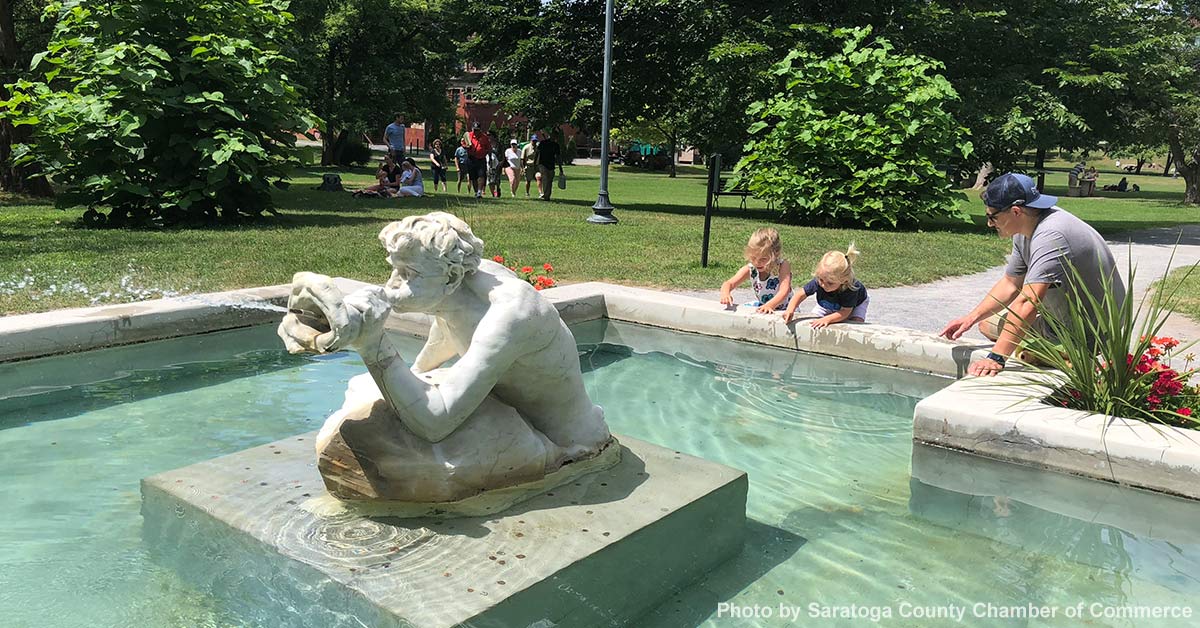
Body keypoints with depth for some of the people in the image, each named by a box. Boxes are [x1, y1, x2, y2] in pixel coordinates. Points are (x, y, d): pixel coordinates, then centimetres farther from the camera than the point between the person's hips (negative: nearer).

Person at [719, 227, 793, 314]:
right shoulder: (750, 269, -10)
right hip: (761, 308, 3)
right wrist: (725, 294, -42)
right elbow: (729, 284, -17)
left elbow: (784, 291, -33)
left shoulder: (782, 266, -20)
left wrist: (770, 305, -51)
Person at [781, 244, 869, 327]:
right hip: (828, 305, 3)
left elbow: (845, 312, -39)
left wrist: (827, 319, -54)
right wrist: (790, 310, -44)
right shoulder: (818, 282, -37)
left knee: (856, 322, -27)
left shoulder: (851, 288, -45)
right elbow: (801, 295, -27)